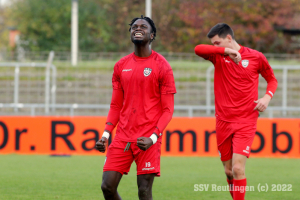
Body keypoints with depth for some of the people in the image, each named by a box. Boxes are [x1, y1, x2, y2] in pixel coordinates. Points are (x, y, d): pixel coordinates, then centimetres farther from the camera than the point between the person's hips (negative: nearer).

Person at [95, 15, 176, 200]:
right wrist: (106, 134, 4)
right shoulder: (121, 66, 13)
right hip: (123, 137, 5)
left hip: (147, 140, -5)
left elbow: (168, 109, -4)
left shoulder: (162, 67, -2)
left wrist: (153, 138, -17)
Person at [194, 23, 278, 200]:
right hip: (223, 121, 3)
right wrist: (227, 50, -24)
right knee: (228, 171, 8)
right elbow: (198, 49, -16)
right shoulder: (218, 56, 4)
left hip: (245, 122, -3)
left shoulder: (256, 57, 0)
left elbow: (272, 79, 14)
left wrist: (267, 96, -5)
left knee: (238, 169, -15)